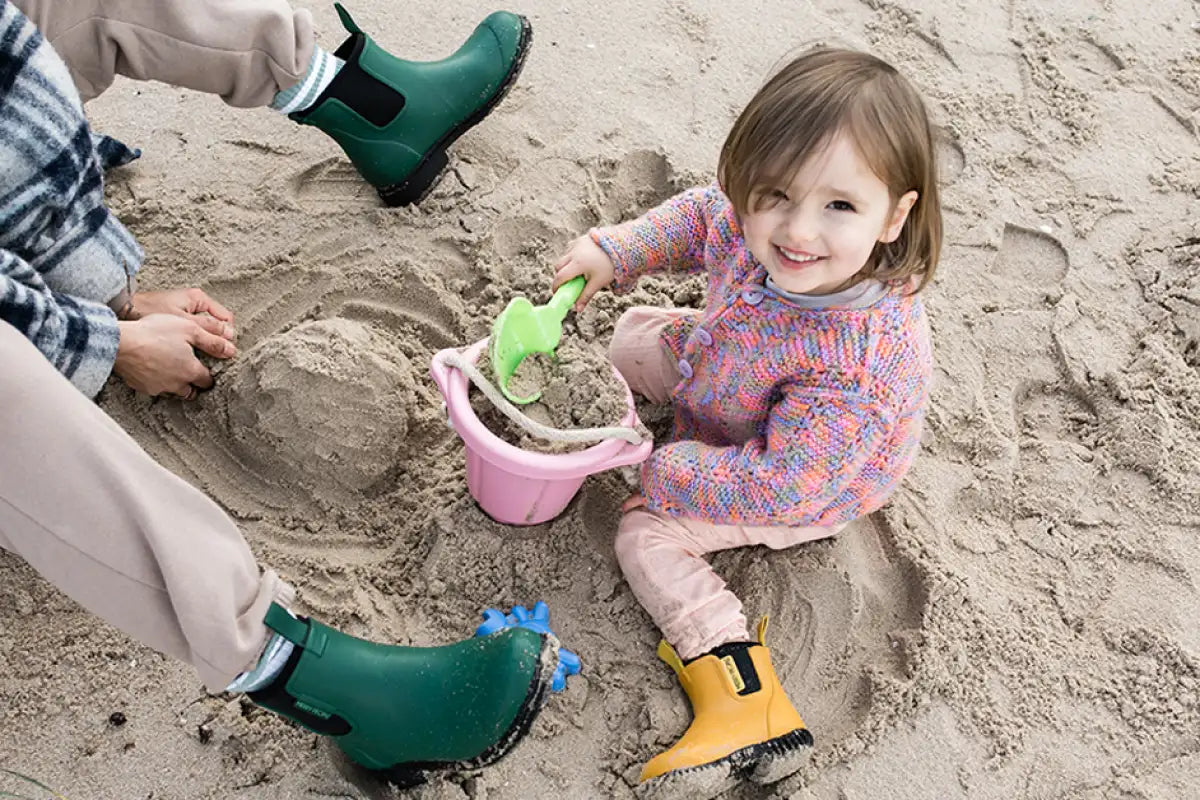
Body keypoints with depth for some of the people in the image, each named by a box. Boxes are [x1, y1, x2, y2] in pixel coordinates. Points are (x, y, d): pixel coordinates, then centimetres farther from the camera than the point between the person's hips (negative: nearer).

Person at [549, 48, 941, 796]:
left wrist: (664, 473, -25)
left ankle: (750, 706, -11)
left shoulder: (858, 366, -46)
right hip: (736, 384, 8)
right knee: (633, 337, 17)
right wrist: (615, 250, -14)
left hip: (808, 493, -7)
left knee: (647, 532, -12)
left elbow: (781, 488, -37)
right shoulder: (754, 225, -27)